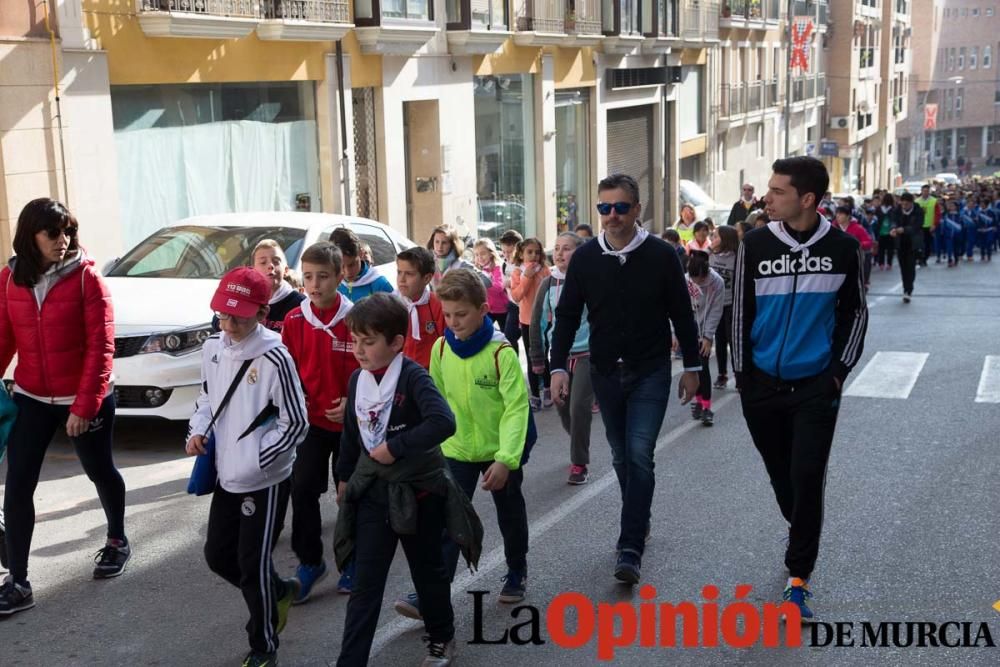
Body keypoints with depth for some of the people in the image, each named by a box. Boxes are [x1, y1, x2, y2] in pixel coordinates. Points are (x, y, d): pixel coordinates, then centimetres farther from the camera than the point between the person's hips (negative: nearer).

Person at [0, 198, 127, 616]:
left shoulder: (86, 276, -14)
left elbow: (101, 345, -15)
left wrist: (84, 405, -19)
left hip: (85, 400, -3)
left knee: (100, 472, 16)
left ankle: (117, 541, 42)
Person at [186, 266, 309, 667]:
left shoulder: (274, 359, -19)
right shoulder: (212, 349, 1)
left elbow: (296, 424, -15)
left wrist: (253, 461, -18)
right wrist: (198, 431, -2)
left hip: (266, 480, -7)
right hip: (226, 476, 7)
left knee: (253, 564, 2)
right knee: (218, 555, 17)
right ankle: (279, 592, 43)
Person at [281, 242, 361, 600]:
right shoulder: (294, 320, -2)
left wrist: (353, 402, -17)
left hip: (350, 422, -2)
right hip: (310, 420, 2)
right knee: (303, 490, -4)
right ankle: (309, 562, 12)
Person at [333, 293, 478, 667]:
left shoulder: (412, 376, -18)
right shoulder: (358, 379, 1)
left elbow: (443, 422, -33)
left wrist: (395, 447, -27)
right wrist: (344, 477, 23)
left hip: (418, 490, -4)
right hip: (374, 491, 4)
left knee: (428, 569, 16)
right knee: (365, 583, 3)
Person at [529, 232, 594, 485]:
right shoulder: (548, 284, 3)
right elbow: (538, 321, 9)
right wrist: (537, 359, 8)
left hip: (586, 354, -4)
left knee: (579, 408, -11)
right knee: (562, 407, 10)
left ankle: (580, 464, 1)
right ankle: (579, 450, 36)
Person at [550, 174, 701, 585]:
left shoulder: (661, 255, -8)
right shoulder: (585, 258, -2)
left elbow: (682, 315, 0)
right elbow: (567, 316, 3)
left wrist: (691, 366, 4)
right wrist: (558, 366, -5)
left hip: (650, 372, -3)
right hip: (605, 372, 3)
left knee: (640, 455, -11)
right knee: (621, 456, 14)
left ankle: (631, 549, -10)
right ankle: (639, 521, 34)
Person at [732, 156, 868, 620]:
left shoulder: (843, 248, -5)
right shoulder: (756, 245, -5)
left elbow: (855, 312, 6)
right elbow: (741, 312, 2)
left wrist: (839, 371, -2)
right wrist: (743, 376, 1)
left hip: (816, 386, -1)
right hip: (763, 384, 2)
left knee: (807, 479, -5)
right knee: (781, 476, 14)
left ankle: (798, 578, 5)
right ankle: (802, 535, 43)